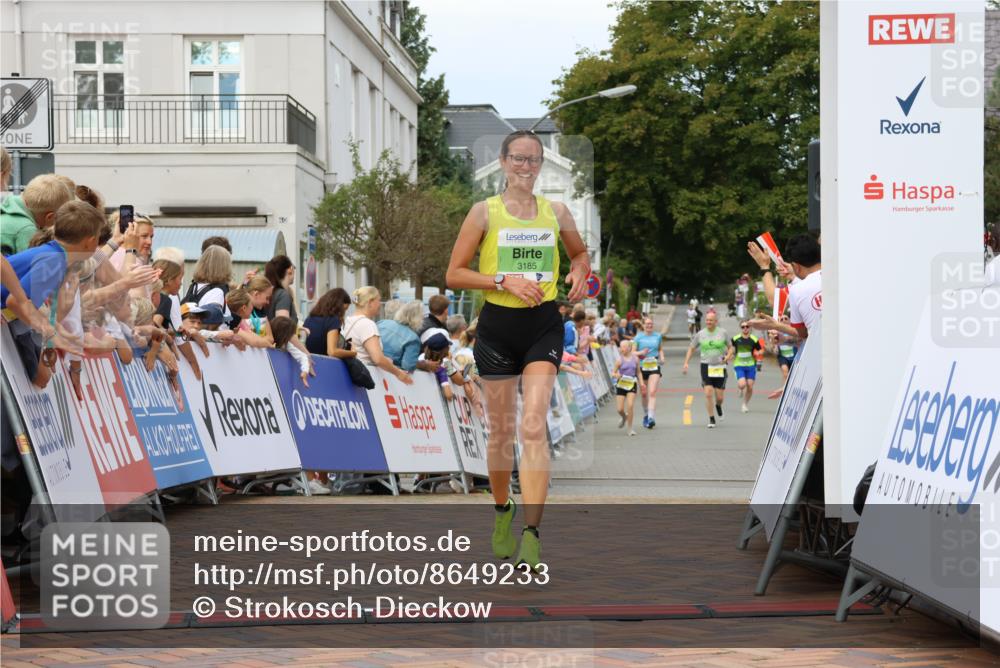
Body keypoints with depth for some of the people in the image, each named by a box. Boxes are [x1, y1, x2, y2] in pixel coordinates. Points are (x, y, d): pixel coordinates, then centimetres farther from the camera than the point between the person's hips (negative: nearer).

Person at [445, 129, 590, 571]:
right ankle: (502, 511, 34)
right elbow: (453, 275, -3)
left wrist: (579, 273, 2)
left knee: (533, 428, -13)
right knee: (501, 430, 10)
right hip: (498, 326, 0)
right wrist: (503, 280, -16)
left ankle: (532, 534, -16)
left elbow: (579, 253, 25)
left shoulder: (556, 212, 6)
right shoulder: (484, 212, -1)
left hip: (543, 324, 0)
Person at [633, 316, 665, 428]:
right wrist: (641, 353, -18)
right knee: (644, 394, 11)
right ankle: (646, 414, 34)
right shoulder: (638, 338, 1)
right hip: (642, 367, 1)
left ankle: (651, 418, -22)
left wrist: (662, 358, 2)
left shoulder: (658, 336, 7)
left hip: (654, 367, -1)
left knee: (652, 392, -15)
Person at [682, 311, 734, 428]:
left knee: (719, 397, 2)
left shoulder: (723, 333, 0)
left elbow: (730, 347, 9)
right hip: (706, 366, 0)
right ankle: (711, 419, 0)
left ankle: (718, 407, 39)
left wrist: (728, 356, -11)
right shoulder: (700, 334, 2)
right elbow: (691, 349, 10)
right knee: (708, 394, -11)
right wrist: (686, 363, 0)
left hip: (720, 367, 0)